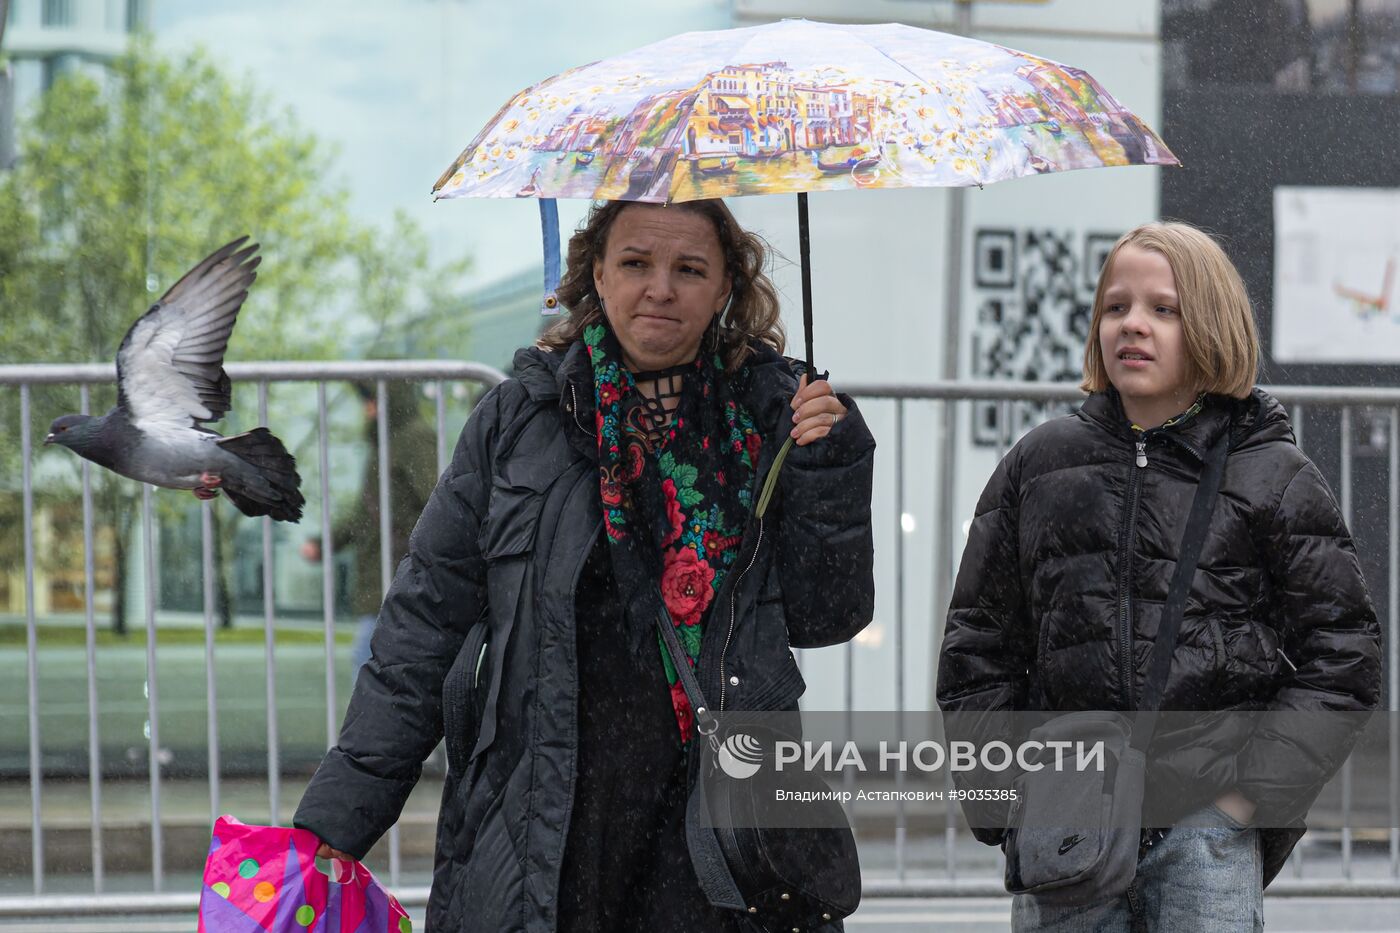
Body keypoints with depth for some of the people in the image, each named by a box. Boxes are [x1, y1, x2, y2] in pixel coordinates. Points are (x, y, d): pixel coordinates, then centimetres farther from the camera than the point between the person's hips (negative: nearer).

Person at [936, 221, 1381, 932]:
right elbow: (977, 645, 15)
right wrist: (999, 796, 5)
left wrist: (1258, 787, -5)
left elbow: (1340, 658, 4)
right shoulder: (1037, 466, 12)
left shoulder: (1274, 478, 5)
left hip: (1209, 822, -2)